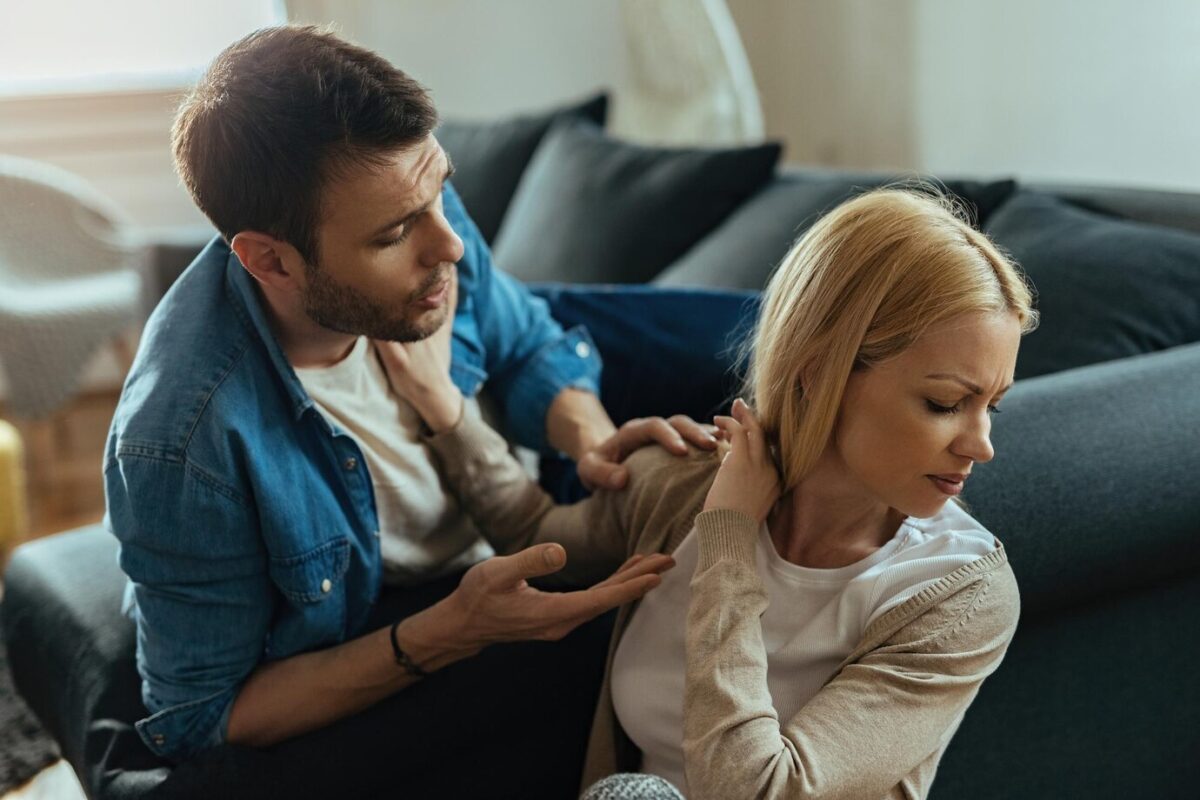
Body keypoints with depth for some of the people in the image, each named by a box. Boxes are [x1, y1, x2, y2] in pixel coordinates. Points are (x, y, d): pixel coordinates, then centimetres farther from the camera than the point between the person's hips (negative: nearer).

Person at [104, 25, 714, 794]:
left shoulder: (417, 215, -17)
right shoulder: (184, 441, -33)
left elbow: (530, 348, 4)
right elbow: (199, 722, -20)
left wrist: (592, 436, -20)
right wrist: (445, 635, -32)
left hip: (498, 564, 6)